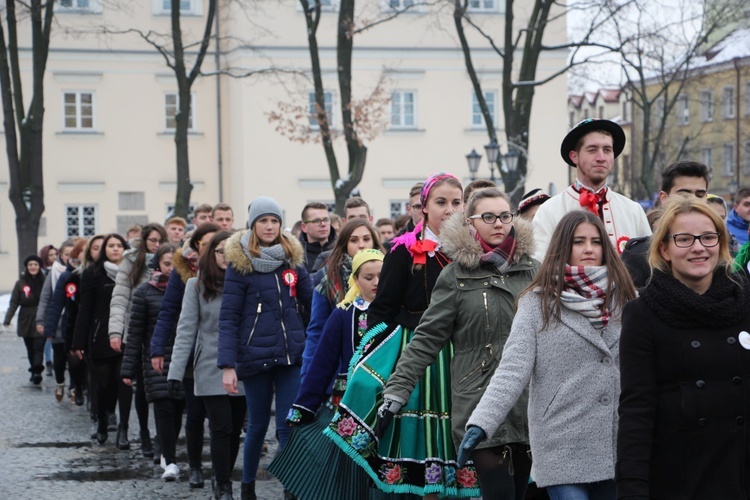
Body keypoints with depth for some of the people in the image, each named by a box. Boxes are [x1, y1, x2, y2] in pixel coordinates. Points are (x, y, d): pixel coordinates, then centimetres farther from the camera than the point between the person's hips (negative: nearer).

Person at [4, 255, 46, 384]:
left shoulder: (44, 282, -1)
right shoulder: (21, 283, 1)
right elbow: (14, 303, -2)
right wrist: (8, 319, -14)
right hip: (26, 322, 2)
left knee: (38, 347, -13)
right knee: (30, 349, 9)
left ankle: (37, 372, -20)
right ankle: (34, 371, 20)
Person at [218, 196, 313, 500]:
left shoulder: (292, 259, 6)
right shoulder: (240, 263, -5)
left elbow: (312, 300, 10)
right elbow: (228, 317, -8)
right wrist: (227, 365, -14)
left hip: (291, 355, 2)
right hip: (255, 357, -2)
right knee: (258, 425, 10)